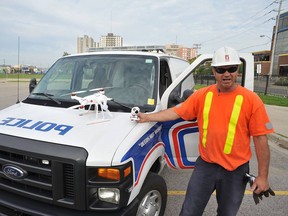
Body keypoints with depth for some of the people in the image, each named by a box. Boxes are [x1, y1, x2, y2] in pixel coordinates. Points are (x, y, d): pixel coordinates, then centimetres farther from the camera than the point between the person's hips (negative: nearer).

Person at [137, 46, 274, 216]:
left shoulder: (251, 100, -11)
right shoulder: (202, 95, -4)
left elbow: (261, 139, -9)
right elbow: (176, 112, 1)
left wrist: (263, 176, -8)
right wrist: (147, 117, -1)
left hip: (236, 170, -1)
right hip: (205, 165, 2)